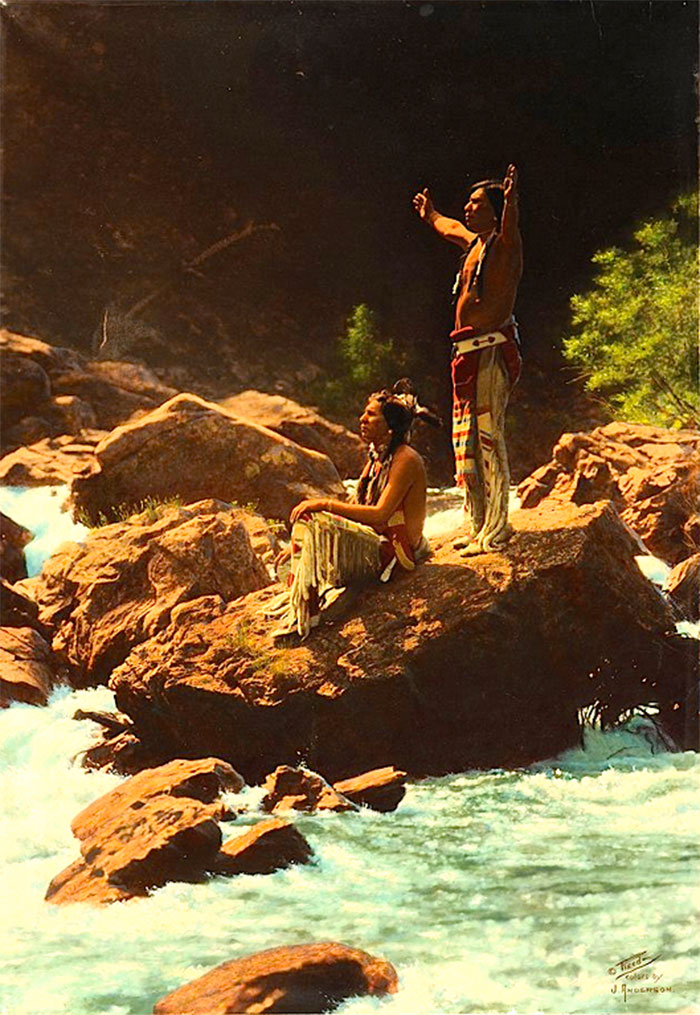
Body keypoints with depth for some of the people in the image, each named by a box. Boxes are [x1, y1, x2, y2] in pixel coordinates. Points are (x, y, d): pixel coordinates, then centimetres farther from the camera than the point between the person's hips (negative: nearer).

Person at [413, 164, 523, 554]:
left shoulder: (503, 244, -8)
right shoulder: (475, 243, 18)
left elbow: (509, 229, -33)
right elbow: (451, 229, 41)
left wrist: (511, 203, -52)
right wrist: (430, 214, 58)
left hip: (491, 351, -10)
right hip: (469, 353, 10)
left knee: (489, 437, -10)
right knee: (466, 441, 14)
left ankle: (496, 529, -7)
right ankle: (478, 524, 23)